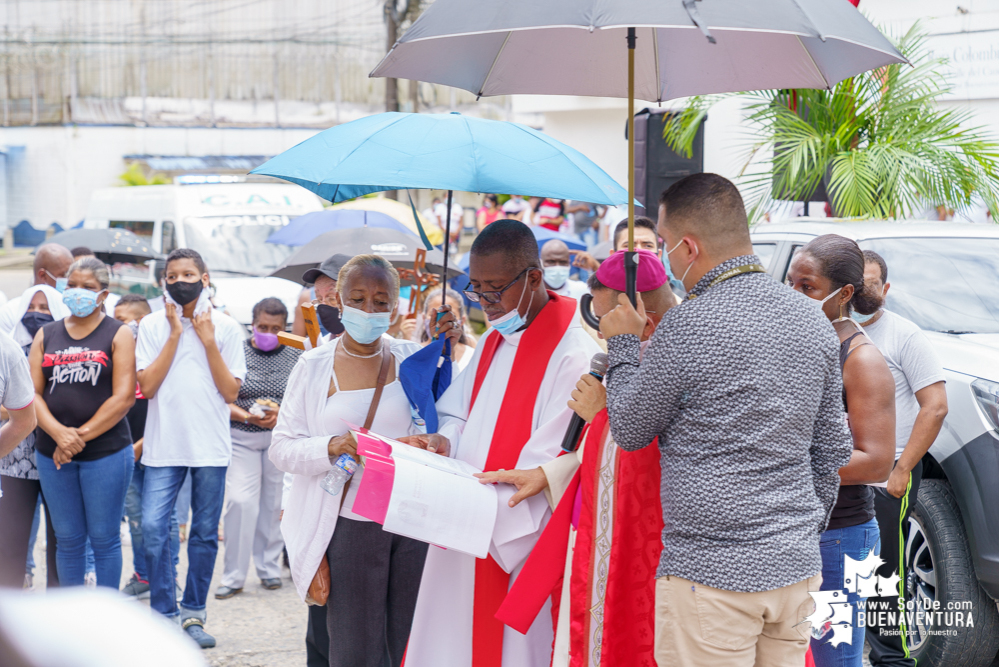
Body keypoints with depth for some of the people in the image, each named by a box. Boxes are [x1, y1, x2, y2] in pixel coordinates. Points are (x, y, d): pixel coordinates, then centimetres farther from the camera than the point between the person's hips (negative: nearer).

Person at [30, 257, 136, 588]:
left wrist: (81, 435, -13)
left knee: (104, 538, 2)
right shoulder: (47, 334, 12)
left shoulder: (118, 334, 1)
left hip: (106, 451, -3)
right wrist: (59, 433, -13)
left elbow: (124, 397, -8)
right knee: (67, 539, 10)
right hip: (52, 452, 3)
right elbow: (32, 393, 3)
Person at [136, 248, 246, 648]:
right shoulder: (153, 325, 3)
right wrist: (175, 334, -7)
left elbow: (231, 392, -1)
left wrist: (208, 341, -8)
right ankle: (164, 615, 3)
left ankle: (193, 613, 18)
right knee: (153, 528, -9)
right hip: (164, 446, 0)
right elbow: (147, 386, -5)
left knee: (204, 533, 6)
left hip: (210, 447, 0)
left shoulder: (226, 327, 3)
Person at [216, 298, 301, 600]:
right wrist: (247, 416, -18)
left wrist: (281, 412, -16)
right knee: (241, 502, -9)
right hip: (242, 439, -1)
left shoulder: (294, 357, 3)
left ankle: (269, 568, 20)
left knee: (274, 503, 5)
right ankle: (234, 575, 0)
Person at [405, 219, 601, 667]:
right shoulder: (494, 340, 13)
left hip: (518, 543, -8)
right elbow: (459, 409, 20)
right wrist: (444, 439, -3)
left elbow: (547, 470, -19)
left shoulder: (573, 353, -16)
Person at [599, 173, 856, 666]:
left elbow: (630, 432, -2)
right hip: (796, 568, 7)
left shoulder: (688, 326, -16)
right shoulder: (812, 321, 7)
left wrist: (623, 344, 11)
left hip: (712, 573, -7)